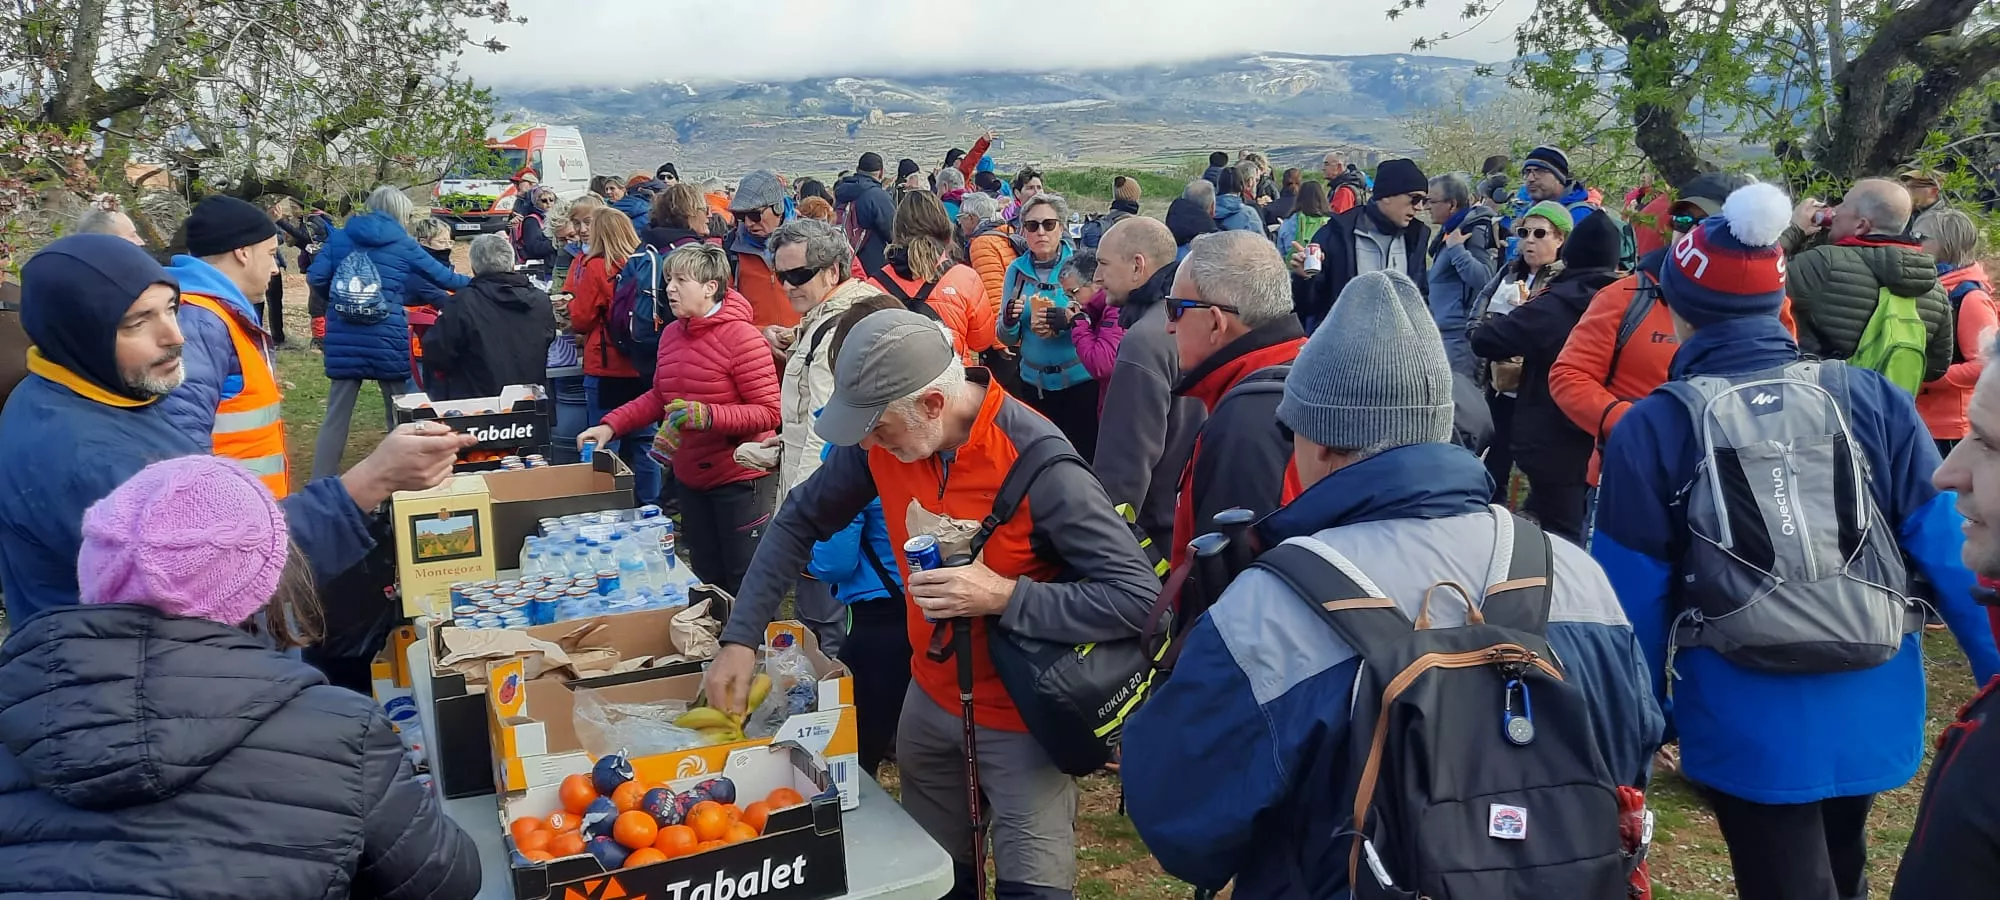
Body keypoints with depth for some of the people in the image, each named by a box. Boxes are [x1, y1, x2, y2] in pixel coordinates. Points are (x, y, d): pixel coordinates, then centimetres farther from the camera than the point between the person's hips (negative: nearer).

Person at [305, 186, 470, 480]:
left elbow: (316, 278, 1)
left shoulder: (341, 237, 8)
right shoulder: (403, 243, 3)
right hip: (387, 339, -2)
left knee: (336, 417, 7)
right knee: (402, 415, 11)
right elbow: (443, 277, 10)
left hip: (343, 339, 3)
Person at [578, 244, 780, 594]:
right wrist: (611, 425, 3)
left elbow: (768, 413, -20)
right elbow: (658, 397, 17)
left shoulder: (741, 337, -17)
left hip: (741, 480, -7)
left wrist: (707, 415, -32)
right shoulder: (671, 333, 5)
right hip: (690, 478, 7)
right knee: (706, 582, 17)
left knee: (746, 587, 2)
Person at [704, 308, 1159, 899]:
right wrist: (741, 636, -6)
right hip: (931, 694, 6)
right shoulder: (880, 438, -11)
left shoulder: (1037, 462, -29)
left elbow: (1138, 598, -28)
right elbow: (800, 522, 2)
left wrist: (1005, 597, -33)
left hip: (1020, 714, -5)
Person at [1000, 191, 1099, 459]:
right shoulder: (1017, 270, 3)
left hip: (1079, 380, -3)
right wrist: (1010, 321, -15)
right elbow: (1007, 339, 7)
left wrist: (1071, 319, -27)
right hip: (1034, 382, 3)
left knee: (1083, 455, 2)